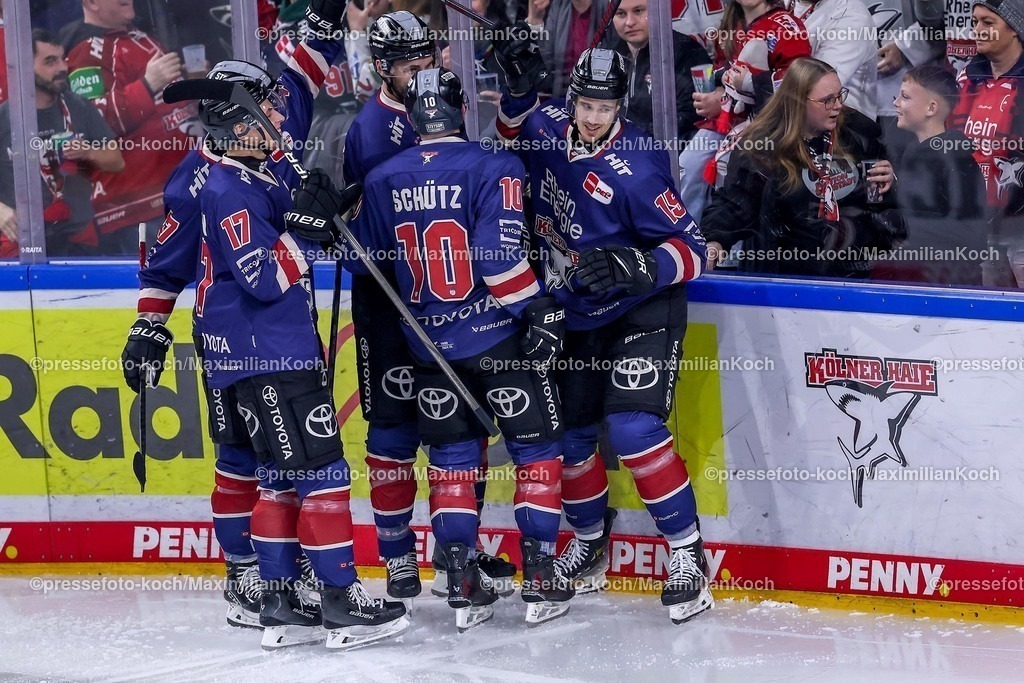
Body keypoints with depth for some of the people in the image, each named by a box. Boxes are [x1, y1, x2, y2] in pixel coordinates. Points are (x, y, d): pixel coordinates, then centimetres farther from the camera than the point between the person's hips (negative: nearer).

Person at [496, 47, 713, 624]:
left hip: (644, 311, -7)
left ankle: (689, 554, -14)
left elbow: (691, 249, -23)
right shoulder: (552, 128, -5)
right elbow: (516, 130, 20)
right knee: (569, 432, 11)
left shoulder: (635, 169, -25)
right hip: (580, 317, 7)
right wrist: (519, 87, 0)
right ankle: (590, 538, 34)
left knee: (633, 429, -22)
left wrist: (635, 267, -40)